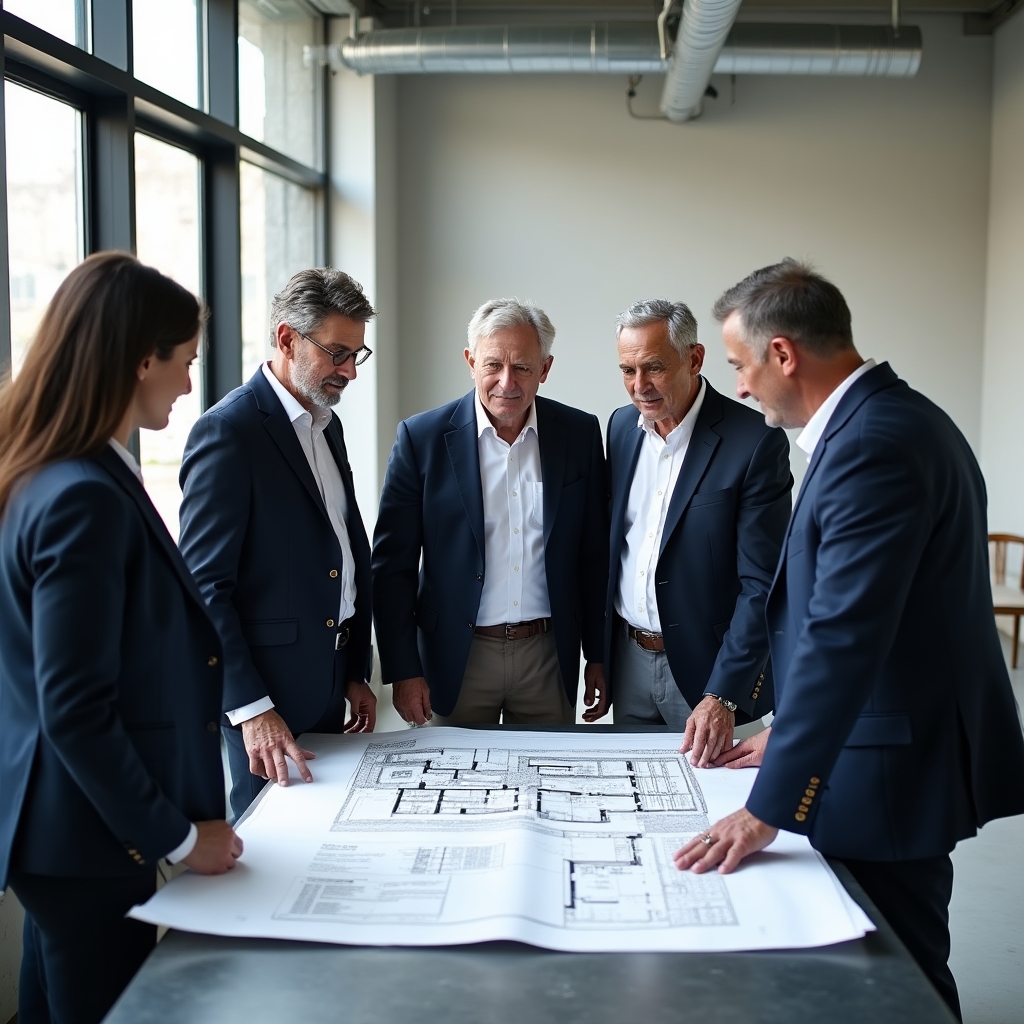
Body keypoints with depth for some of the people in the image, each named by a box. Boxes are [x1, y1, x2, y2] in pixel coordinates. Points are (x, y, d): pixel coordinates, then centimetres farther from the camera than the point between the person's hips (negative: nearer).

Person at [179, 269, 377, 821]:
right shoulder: (228, 430, -14)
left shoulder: (327, 425, 13)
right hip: (267, 695, -8)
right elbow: (204, 584, -17)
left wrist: (357, 672, 15)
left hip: (332, 683, 8)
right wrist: (249, 707, -20)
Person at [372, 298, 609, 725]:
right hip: (457, 659, -1)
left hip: (550, 657, 2)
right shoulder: (422, 437, -6)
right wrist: (403, 671, -8)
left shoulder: (580, 434, 0)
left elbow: (594, 556, 6)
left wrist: (598, 657, 5)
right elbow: (393, 563, -4)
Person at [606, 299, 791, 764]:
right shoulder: (622, 425, 4)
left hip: (706, 669, -5)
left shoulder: (756, 442, -16)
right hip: (628, 657, 5)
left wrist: (722, 696, -23)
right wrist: (599, 652, 9)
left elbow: (761, 586, -17)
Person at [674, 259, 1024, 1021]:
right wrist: (795, 738, 17)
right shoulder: (897, 418, 10)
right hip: (913, 744, 10)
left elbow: (843, 636, -27)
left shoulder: (870, 444, -22)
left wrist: (768, 807, -24)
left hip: (891, 769, -10)